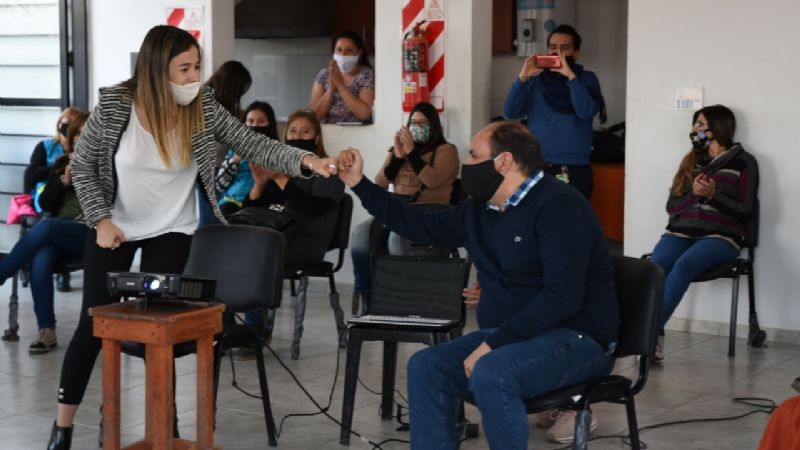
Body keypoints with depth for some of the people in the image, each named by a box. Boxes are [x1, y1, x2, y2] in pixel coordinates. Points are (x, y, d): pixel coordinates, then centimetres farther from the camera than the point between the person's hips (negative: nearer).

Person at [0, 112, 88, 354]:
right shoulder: (61, 164, 20)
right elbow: (45, 204, 12)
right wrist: (64, 180, -4)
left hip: (88, 233, -3)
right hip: (55, 234, 3)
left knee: (44, 227, -34)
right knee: (40, 260, -31)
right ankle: (47, 331, -32)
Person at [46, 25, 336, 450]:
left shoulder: (204, 108, -16)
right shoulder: (114, 105, -19)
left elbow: (253, 145, -20)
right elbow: (82, 167, -8)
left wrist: (305, 161, -36)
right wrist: (102, 219, -17)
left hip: (172, 232, 1)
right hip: (112, 229, 0)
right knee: (93, 325, 4)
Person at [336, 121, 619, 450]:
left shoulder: (558, 205, -17)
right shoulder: (479, 209, 11)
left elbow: (563, 295, -26)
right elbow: (420, 226, 24)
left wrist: (493, 344, -27)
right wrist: (359, 184, 19)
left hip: (576, 338, -8)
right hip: (508, 336, 9)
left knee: (490, 374, -33)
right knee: (426, 367, -10)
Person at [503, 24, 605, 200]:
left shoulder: (586, 79, 6)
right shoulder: (535, 79, 11)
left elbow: (586, 112, -12)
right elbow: (511, 112, -1)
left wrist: (570, 76, -17)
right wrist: (522, 78, -12)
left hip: (574, 170, -2)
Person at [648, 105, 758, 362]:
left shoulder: (743, 162, 7)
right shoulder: (691, 161, 22)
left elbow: (744, 211, -2)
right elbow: (672, 206, 14)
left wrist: (713, 194, -15)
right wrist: (694, 193, -6)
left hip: (720, 236, -4)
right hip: (680, 233, 4)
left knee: (683, 265, -36)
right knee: (654, 265, -30)